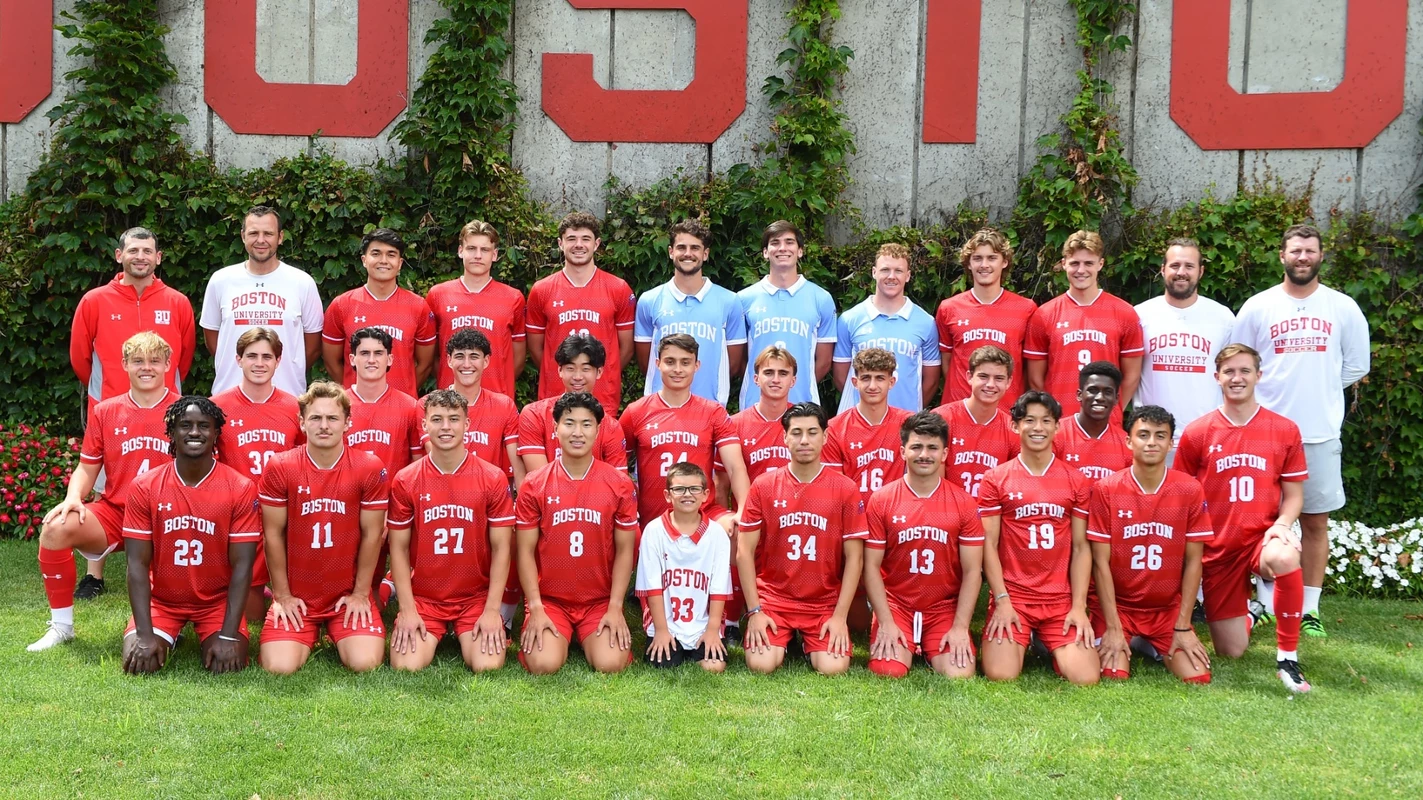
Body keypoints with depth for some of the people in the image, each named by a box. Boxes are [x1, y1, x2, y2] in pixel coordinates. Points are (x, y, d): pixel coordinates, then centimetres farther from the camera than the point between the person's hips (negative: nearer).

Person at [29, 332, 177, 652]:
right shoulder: (105, 412, 6)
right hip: (113, 514, 3)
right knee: (56, 527, -27)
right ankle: (61, 626, -9)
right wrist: (73, 497, -10)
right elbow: (87, 468, 11)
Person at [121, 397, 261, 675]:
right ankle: (169, 636, 15)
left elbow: (242, 566, -13)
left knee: (227, 665, -22)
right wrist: (146, 636, -20)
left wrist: (228, 636, -21)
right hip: (161, 600, 1)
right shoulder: (144, 487, -9)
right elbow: (137, 564, -11)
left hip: (218, 601, -1)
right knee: (138, 662, -20)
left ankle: (209, 637, 14)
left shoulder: (241, 488, -12)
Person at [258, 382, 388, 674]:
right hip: (295, 596, 0)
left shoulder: (370, 468, -7)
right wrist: (282, 595, -1)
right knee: (279, 667, -18)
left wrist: (360, 594, -2)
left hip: (349, 595, 0)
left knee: (365, 663, -18)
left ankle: (339, 638, 19)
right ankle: (309, 637, 19)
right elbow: (273, 535, -2)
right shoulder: (279, 468, -7)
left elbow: (371, 535, -2)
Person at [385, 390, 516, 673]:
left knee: (488, 666, -19)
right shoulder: (405, 481, -2)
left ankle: (466, 638, 17)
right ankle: (435, 637, 16)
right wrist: (408, 609, -8)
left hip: (477, 597, 0)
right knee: (406, 666, -18)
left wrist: (492, 610, -9)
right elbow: (398, 548, 0)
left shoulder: (493, 479, -4)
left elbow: (501, 548, -3)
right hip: (422, 597, 0)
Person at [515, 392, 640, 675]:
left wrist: (615, 607, -6)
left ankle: (592, 639, 14)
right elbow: (526, 551, -1)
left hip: (600, 601, 1)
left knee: (610, 665, -21)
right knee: (544, 665, -22)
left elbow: (624, 551, 2)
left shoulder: (620, 484, -1)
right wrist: (536, 608, -10)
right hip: (549, 599, 0)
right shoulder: (534, 485, -2)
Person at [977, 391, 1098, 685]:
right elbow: (989, 544, 0)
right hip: (1011, 597, -1)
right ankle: (1020, 643, 16)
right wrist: (1002, 601, -9)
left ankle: (1054, 648, 18)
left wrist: (1079, 606, -3)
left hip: (1061, 601, 1)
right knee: (1002, 677, -19)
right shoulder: (995, 480, 2)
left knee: (1087, 679, -15)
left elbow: (1080, 547, 6)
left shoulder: (1076, 481, 8)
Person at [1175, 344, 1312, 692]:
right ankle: (1244, 611, 41)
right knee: (1231, 652, 2)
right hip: (1218, 549, 1)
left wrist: (1282, 524, -15)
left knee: (1285, 558, -40)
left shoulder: (1285, 430, 0)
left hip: (1262, 538, -1)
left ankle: (1287, 656, -21)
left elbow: (1293, 494, 5)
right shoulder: (1196, 434, -1)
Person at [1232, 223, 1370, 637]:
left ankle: (1309, 609, 12)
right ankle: (1268, 603, 13)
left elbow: (1356, 365, 11)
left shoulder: (1343, 308, 3)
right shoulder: (1258, 307, 1)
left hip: (1320, 433, 1)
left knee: (1316, 521, 5)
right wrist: (1272, 391, 2)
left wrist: (1320, 390, 8)